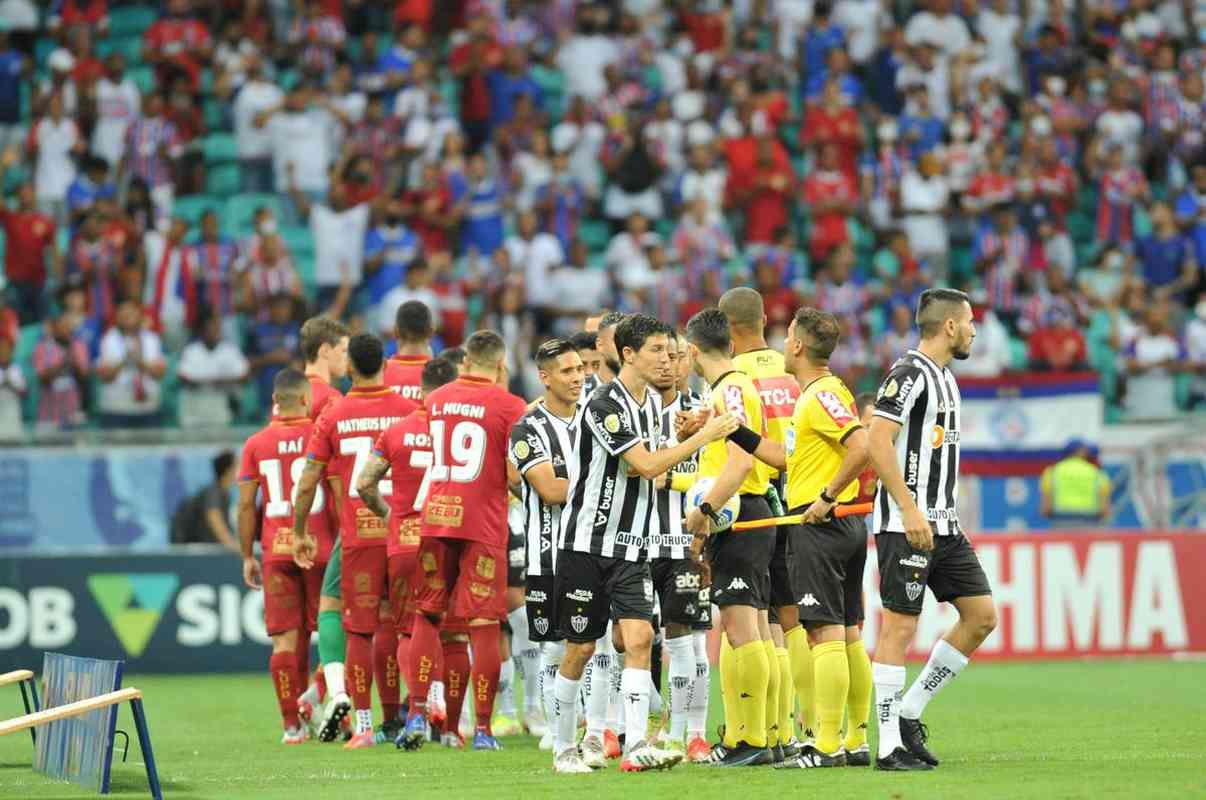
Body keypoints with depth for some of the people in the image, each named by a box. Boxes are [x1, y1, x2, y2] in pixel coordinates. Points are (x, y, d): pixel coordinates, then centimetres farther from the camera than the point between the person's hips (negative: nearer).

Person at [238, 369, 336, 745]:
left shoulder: (256, 444, 4)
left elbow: (246, 505, 5)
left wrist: (247, 556, 12)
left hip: (276, 552, 2)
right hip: (320, 549, -2)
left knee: (285, 639, 2)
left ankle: (292, 724, -2)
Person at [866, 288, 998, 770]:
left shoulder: (944, 378, 17)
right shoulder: (909, 375, -12)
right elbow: (877, 443, -21)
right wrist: (910, 510, -24)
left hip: (943, 525, 10)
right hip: (907, 525, -10)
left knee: (982, 615, 6)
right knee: (899, 626, -7)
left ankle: (909, 712, 13)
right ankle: (889, 746, -5)